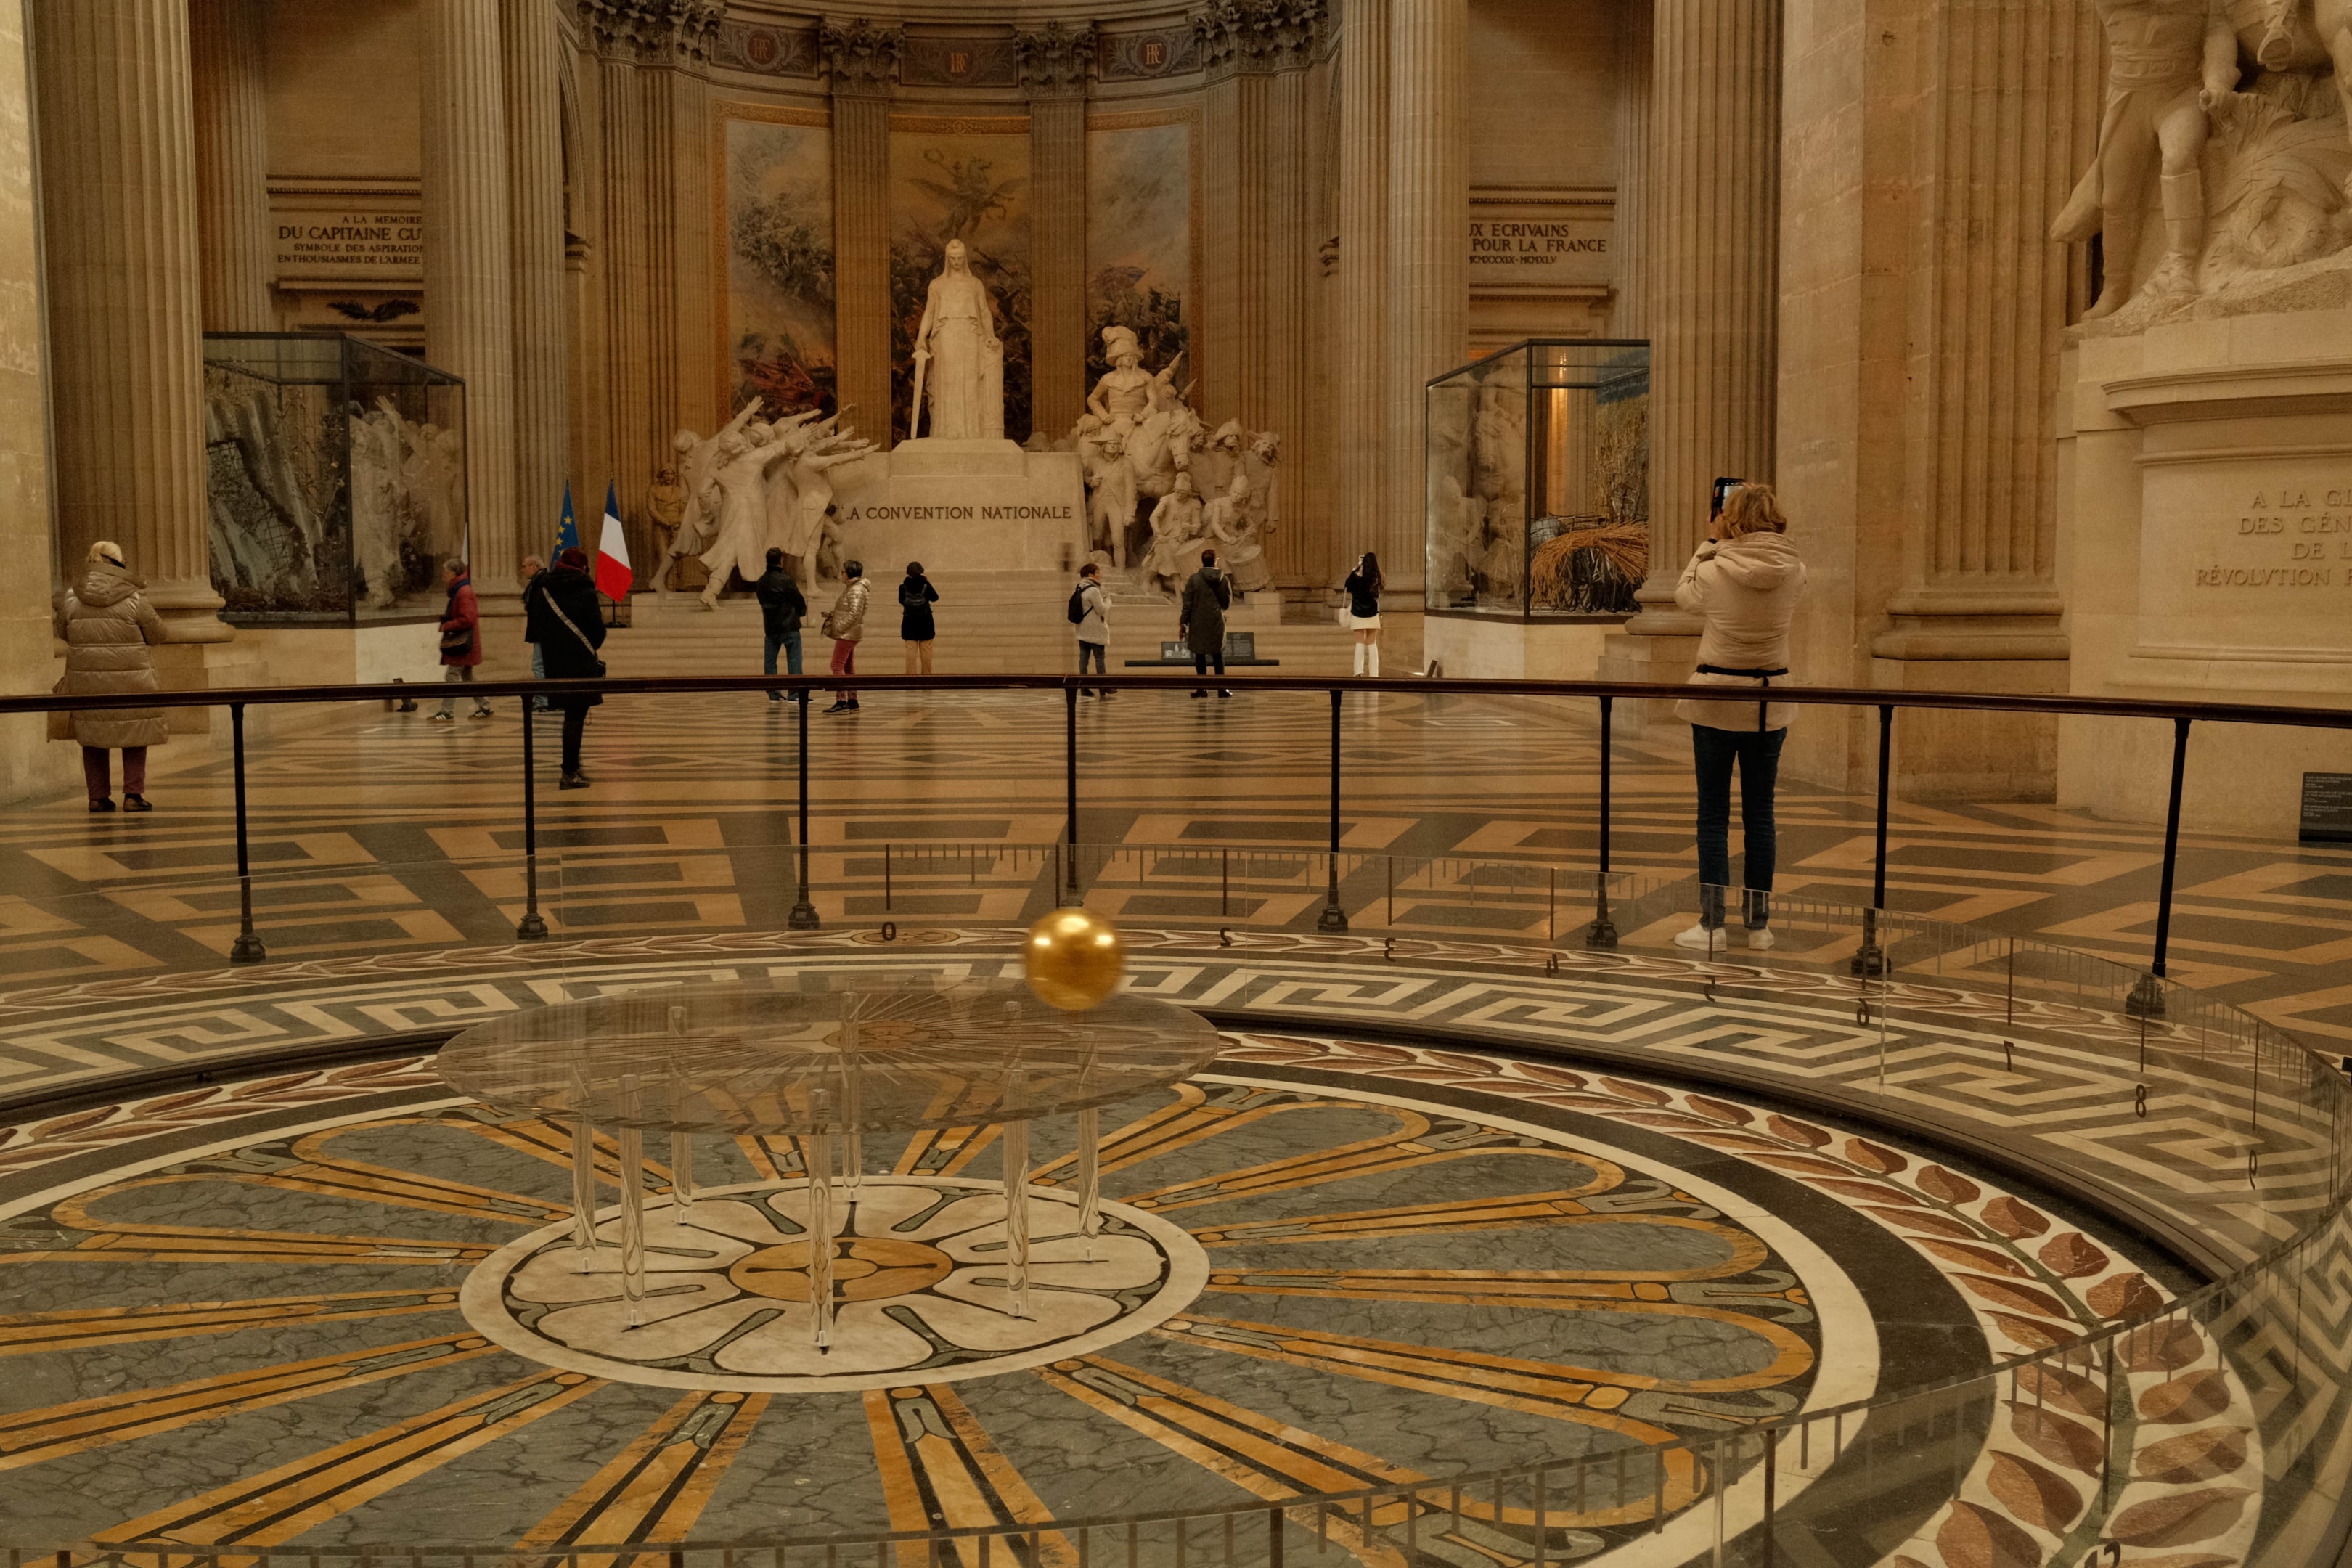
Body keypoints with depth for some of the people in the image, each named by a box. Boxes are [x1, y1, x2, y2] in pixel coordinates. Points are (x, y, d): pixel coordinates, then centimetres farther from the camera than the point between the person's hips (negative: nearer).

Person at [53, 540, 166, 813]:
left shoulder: (70, 598, -1)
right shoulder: (134, 600, -10)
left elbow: (63, 633, 11)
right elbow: (156, 635, -2)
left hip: (86, 679, 3)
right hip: (130, 682, -3)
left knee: (91, 736, 15)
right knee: (135, 733, 10)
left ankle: (98, 796, 14)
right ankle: (133, 794, 4)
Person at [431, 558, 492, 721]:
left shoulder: (464, 592, -17)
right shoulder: (459, 590, 15)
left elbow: (467, 619, -24)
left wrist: (447, 626, -16)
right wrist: (446, 620, 8)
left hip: (462, 644, -11)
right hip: (459, 642, 11)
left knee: (451, 675, -10)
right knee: (467, 676, 15)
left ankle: (447, 712, -9)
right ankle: (484, 706, 20)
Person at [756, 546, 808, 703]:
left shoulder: (761, 581, 7)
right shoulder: (785, 580, -15)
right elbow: (799, 601, -11)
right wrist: (803, 610, 13)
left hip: (770, 626, 6)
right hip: (789, 626, -6)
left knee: (770, 661, 10)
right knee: (793, 660, -2)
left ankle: (773, 693, 11)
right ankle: (795, 694, -4)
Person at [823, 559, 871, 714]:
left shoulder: (856, 591, -16)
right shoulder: (852, 588, 16)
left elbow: (855, 613, -24)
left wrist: (840, 627, -21)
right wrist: (831, 614, 7)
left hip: (847, 634, -11)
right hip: (848, 634, 11)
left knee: (837, 666, -12)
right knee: (848, 667, 13)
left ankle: (842, 702, -14)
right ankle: (852, 701, 17)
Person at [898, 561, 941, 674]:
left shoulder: (903, 586, -7)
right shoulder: (925, 585, -10)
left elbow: (901, 601, 7)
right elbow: (935, 598, 4)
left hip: (909, 623, 0)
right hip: (925, 623, 0)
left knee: (911, 651, 1)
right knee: (926, 651, 8)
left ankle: (911, 675, -3)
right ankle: (926, 675, 13)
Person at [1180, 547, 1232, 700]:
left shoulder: (1194, 579, -8)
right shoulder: (1223, 580, -2)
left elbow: (1187, 603, -8)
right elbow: (1227, 604, 4)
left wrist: (1183, 623, -2)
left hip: (1198, 623, -2)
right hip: (1217, 623, 2)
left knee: (1200, 655, 6)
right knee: (1218, 656, 9)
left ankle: (1202, 687, 5)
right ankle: (1222, 688, 6)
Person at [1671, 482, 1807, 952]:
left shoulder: (1714, 573, -14)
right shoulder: (1793, 573, -6)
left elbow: (1684, 594, 8)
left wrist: (1710, 545, 13)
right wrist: (1724, 550, 15)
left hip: (1716, 699, -3)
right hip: (1771, 702, 3)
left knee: (1714, 814, 4)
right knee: (1760, 813, 10)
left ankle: (1712, 924, 3)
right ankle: (1759, 923, 16)